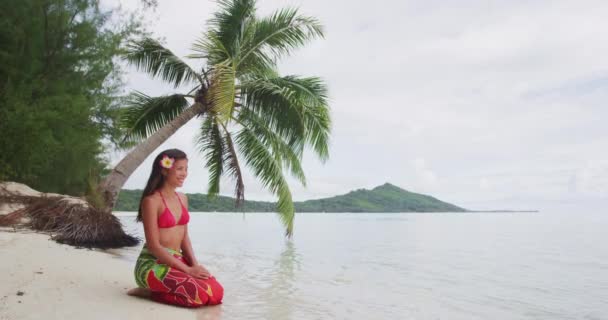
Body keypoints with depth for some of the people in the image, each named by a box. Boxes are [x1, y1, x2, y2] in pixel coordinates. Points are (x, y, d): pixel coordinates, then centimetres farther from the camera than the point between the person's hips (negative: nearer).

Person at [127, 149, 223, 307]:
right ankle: (149, 291, -4)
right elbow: (153, 246, -16)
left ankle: (161, 287, 8)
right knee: (200, 295, -25)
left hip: (177, 261, 7)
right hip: (154, 264, -7)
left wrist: (195, 264, -5)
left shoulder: (182, 198, 10)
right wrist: (187, 269, -18)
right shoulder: (151, 200, -13)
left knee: (216, 293, -10)